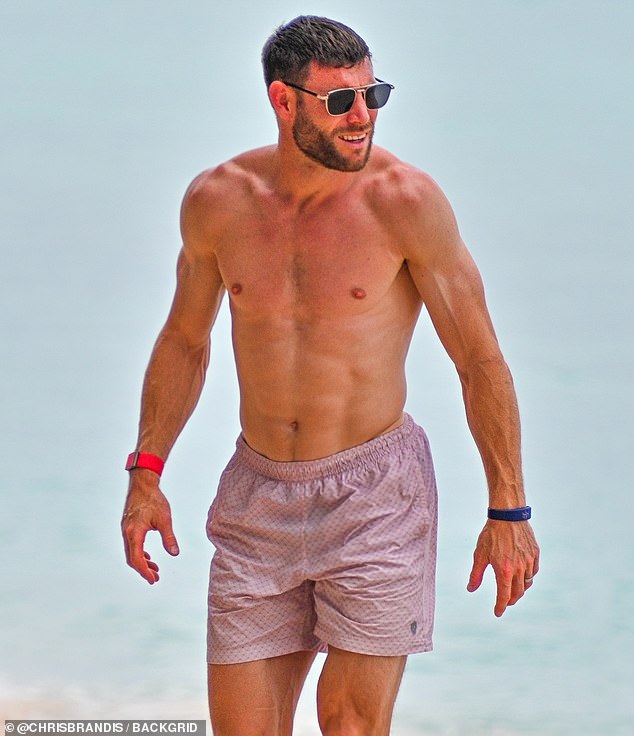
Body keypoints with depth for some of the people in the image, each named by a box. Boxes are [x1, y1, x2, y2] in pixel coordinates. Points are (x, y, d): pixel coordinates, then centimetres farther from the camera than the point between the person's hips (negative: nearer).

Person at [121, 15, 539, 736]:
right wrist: (145, 472, 9)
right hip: (258, 493, 3)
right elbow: (185, 339, 15)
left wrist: (508, 513, -7)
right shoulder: (217, 200, -2)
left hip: (374, 494, -3)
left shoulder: (404, 200, -12)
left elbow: (479, 358, -7)